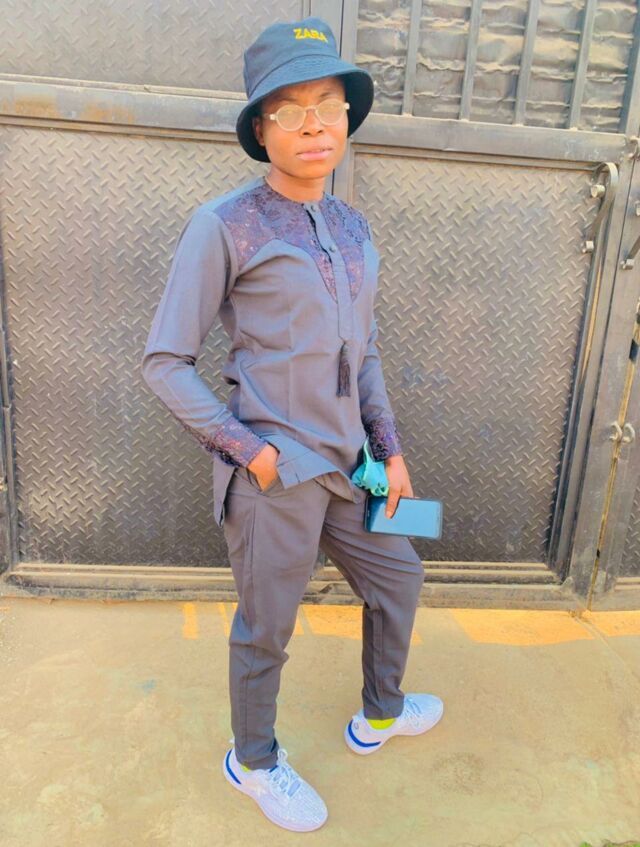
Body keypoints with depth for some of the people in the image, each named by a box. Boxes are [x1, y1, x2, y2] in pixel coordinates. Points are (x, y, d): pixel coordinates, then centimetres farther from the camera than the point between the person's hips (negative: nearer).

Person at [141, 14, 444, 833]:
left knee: (397, 577, 22)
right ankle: (254, 762, 42)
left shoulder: (352, 228, 8)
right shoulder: (223, 226, -12)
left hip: (343, 464, 7)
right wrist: (250, 449, -15)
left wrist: (390, 450, 9)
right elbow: (164, 362, -11)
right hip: (273, 475, -7)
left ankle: (379, 714, 50)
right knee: (266, 630, 11)